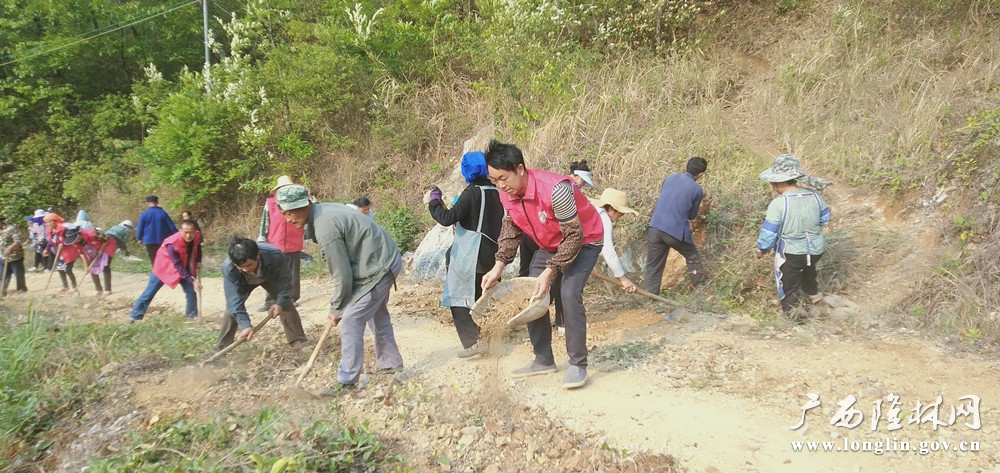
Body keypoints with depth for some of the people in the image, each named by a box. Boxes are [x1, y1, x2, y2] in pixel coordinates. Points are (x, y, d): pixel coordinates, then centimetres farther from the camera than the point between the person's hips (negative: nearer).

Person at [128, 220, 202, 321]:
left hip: (185, 267, 5)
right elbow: (179, 267, -32)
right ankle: (134, 317, 9)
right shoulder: (172, 244, -37)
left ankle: (192, 316, 13)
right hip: (164, 267, -5)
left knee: (191, 291, -3)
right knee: (149, 293, -1)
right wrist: (192, 281, -35)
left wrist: (198, 261, -8)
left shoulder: (197, 236, -19)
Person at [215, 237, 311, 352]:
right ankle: (222, 347, -5)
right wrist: (245, 325, -46)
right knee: (232, 306, -16)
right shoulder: (228, 267, -43)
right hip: (244, 281, 0)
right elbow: (235, 299, -39)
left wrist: (280, 303, -34)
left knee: (285, 303, -11)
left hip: (270, 277, 0)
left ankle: (298, 341, 1)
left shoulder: (275, 256, -44)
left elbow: (285, 280, -26)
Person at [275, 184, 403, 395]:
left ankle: (347, 381, 0)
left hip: (379, 268, -10)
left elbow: (342, 276, -20)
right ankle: (391, 363, 38)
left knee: (351, 321, -7)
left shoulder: (325, 228, -25)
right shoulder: (324, 210, 4)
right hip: (386, 259, 10)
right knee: (377, 314, 24)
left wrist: (336, 308, -5)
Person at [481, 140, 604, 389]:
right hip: (549, 245, 8)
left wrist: (550, 272, -33)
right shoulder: (507, 194, -15)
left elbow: (574, 235, -31)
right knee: (532, 296, 2)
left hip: (584, 240, -7)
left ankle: (578, 365, -13)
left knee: (569, 294, -24)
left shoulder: (555, 190, -38)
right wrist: (499, 265, -12)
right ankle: (543, 359, 15)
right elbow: (511, 229, 0)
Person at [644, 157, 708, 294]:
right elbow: (692, 216, 9)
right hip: (676, 232, -3)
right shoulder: (697, 190, -3)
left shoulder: (670, 178, 9)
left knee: (653, 267, 10)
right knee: (693, 258, 21)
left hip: (655, 228, 3)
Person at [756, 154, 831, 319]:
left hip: (790, 254, -6)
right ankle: (813, 293, 63)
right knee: (808, 268, 39)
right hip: (816, 249, 6)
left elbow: (768, 233, -22)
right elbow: (824, 220, 5)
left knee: (788, 287, 19)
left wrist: (762, 248, -1)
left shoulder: (778, 204, -29)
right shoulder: (815, 195, -12)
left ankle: (793, 316, 35)